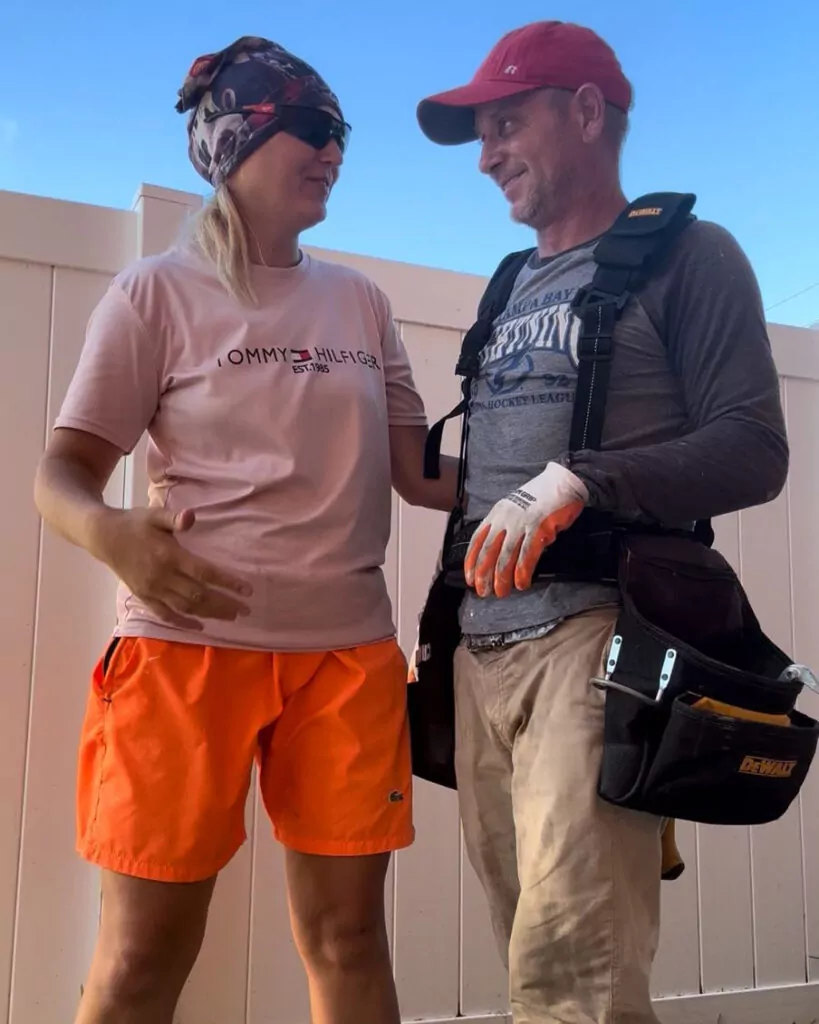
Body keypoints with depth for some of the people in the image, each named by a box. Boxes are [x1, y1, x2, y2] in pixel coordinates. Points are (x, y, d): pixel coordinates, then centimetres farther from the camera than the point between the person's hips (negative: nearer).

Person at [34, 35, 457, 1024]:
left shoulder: (361, 303, 14)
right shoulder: (157, 291, 2)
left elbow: (417, 470, 14)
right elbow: (62, 473, -1)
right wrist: (108, 533, -23)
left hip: (348, 647, 4)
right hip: (189, 641, -3)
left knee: (347, 937, 9)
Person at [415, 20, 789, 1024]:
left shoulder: (684, 257, 2)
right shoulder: (511, 292, 22)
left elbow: (754, 451, -8)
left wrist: (577, 483, -20)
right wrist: (443, 623, 21)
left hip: (596, 639, -6)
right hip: (482, 654, 7)